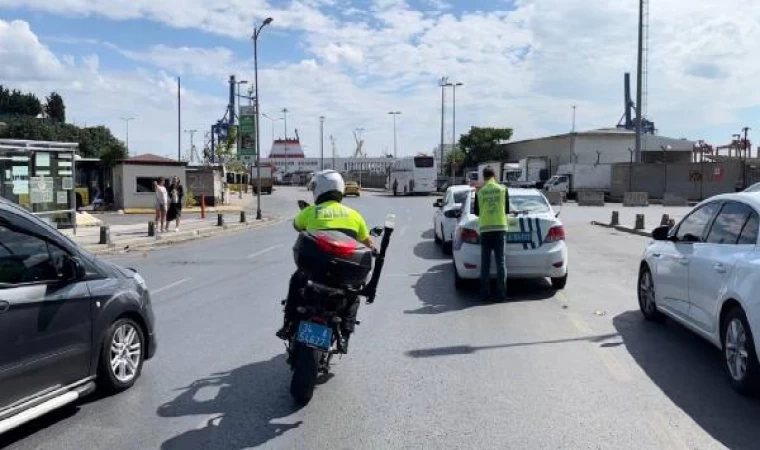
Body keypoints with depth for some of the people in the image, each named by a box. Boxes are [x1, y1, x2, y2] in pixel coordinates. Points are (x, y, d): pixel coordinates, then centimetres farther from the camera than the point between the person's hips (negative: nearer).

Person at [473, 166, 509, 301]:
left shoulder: (479, 192, 2)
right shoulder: (503, 189, 1)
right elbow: (507, 210, 10)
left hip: (485, 229, 0)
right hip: (500, 228, 0)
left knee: (485, 263, 6)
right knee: (501, 262, 3)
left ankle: (485, 294, 7)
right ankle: (502, 294, 3)